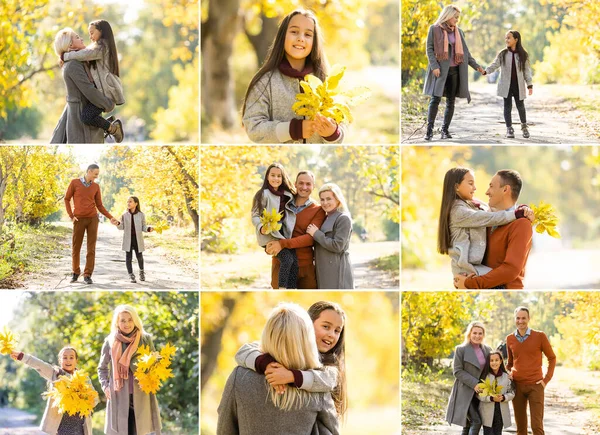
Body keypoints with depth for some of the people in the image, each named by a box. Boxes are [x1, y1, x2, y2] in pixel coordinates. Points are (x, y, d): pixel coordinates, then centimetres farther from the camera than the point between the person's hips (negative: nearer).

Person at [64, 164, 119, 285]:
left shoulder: (96, 186, 7)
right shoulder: (74, 183, -1)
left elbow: (99, 206, 10)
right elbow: (67, 199, 4)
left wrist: (111, 218, -1)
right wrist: (71, 216, -6)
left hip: (92, 219, 2)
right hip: (79, 220, -2)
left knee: (91, 248, -5)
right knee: (76, 248, 5)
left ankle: (87, 275, -3)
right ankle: (76, 272, 24)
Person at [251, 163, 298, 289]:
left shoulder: (288, 195, 14)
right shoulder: (264, 194, -4)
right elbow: (255, 215, -6)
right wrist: (261, 227, -23)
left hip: (285, 235, 5)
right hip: (269, 235, -5)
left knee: (295, 262, -13)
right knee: (287, 259, -24)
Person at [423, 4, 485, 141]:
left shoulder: (458, 32, 14)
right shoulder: (434, 29, 0)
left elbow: (465, 52, 15)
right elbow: (429, 49, -4)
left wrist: (476, 66, 6)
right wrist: (434, 66, -15)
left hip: (454, 70, 5)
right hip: (440, 70, -5)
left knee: (451, 101, 3)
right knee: (435, 99, -12)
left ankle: (445, 130, 8)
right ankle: (429, 130, -11)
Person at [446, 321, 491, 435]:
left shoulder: (487, 350, 10)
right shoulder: (461, 349, -6)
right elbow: (457, 371, -9)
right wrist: (474, 384, -18)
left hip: (479, 392, 5)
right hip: (465, 392, -5)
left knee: (468, 425, 9)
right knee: (476, 421, -17)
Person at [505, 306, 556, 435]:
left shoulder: (540, 336, -3)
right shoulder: (510, 339, 7)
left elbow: (552, 358, 6)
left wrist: (546, 379, -1)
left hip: (535, 386, -3)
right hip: (517, 386, 3)